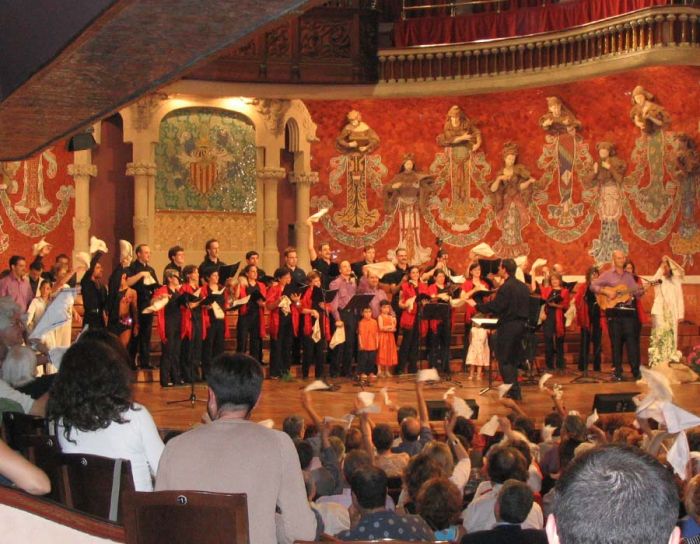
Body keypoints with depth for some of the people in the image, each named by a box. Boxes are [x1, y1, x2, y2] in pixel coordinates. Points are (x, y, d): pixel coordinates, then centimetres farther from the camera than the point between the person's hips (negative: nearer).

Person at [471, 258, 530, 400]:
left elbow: (495, 307, -19)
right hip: (521, 325, 8)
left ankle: (513, 391, -5)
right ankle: (515, 391, 19)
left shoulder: (505, 287, -16)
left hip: (507, 326, -8)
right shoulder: (524, 287, 9)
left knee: (504, 360, 0)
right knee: (513, 359, 17)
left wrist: (476, 305, -9)